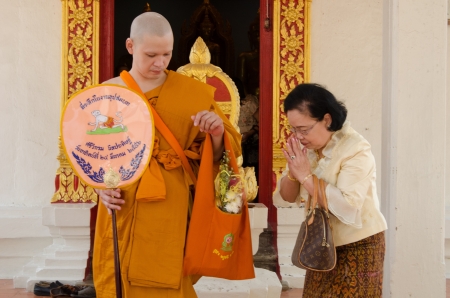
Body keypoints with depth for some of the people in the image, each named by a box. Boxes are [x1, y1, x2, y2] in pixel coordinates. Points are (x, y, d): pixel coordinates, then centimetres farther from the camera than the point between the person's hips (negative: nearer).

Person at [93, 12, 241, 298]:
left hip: (171, 211, 0)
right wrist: (102, 188, -10)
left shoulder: (192, 92, 1)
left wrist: (217, 132, -18)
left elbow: (216, 155, 3)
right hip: (123, 212, 1)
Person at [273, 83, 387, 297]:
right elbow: (287, 197, 4)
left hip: (358, 248, -6)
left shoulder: (355, 149, -21)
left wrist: (306, 176, -28)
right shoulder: (306, 146, 0)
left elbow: (348, 209, -31)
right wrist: (293, 172, -17)